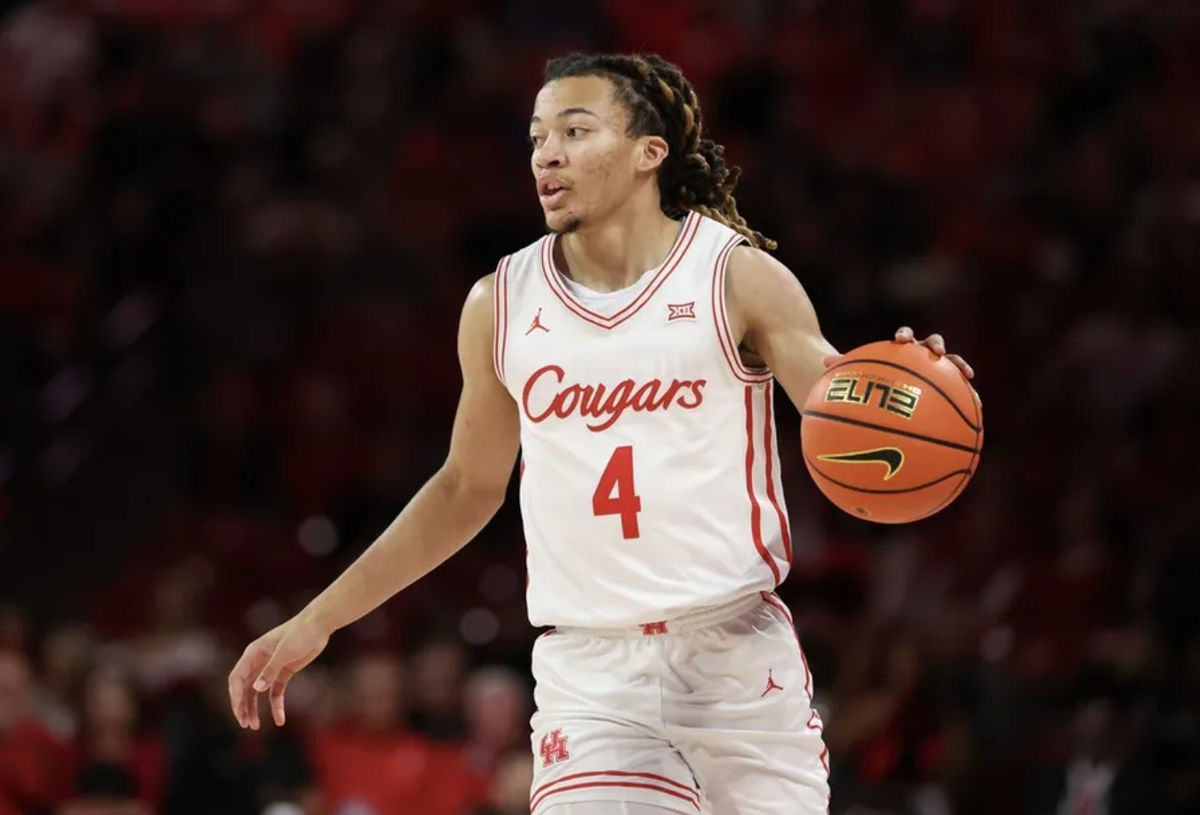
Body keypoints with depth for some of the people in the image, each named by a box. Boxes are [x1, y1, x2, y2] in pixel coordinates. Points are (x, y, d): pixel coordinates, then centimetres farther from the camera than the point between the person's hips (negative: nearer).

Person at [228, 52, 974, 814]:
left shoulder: (740, 279, -3)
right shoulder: (500, 306, 6)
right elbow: (468, 488, 18)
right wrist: (317, 621, 17)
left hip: (737, 655, -1)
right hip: (590, 671, 1)